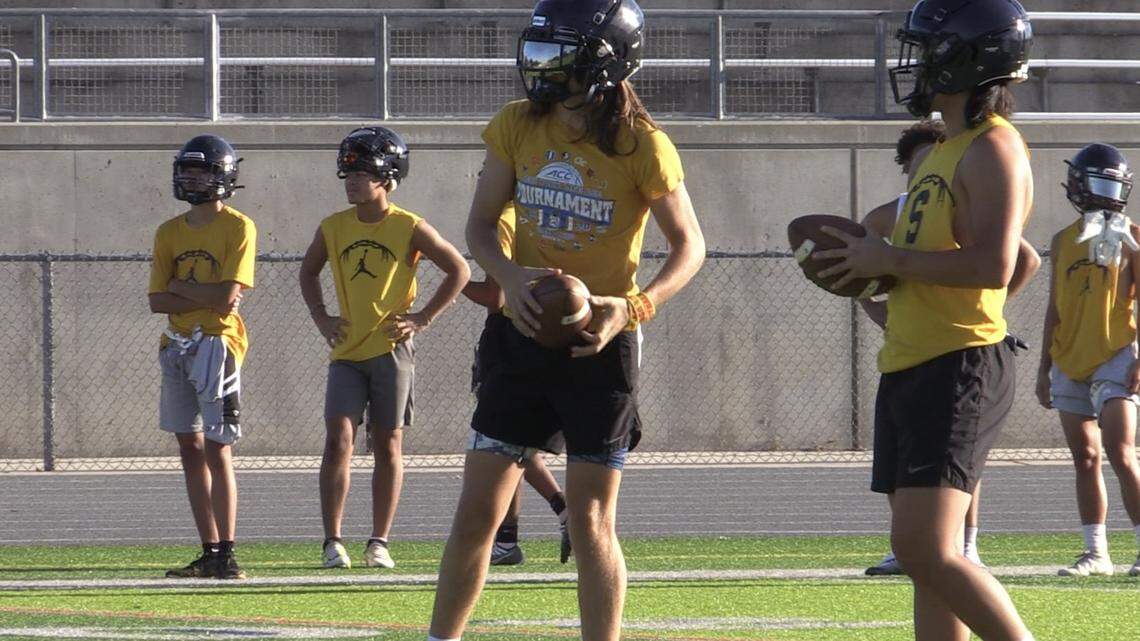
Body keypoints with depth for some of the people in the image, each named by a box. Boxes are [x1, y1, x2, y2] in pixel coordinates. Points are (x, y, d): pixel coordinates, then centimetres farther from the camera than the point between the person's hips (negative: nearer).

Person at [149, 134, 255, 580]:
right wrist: (204, 297, -9)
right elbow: (157, 301, 4)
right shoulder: (170, 233, 12)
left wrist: (180, 286, -3)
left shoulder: (237, 227, -5)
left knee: (217, 449, -10)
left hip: (216, 342, -7)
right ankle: (209, 552, 11)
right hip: (177, 344, 7)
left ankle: (226, 554, -9)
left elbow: (226, 295, -15)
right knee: (190, 449, 7)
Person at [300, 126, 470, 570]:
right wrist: (320, 318, 11)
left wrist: (422, 319, -5)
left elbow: (459, 271, 1)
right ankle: (332, 541, -8)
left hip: (391, 350, -2)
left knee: (387, 446, 5)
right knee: (338, 441, -9)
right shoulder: (333, 228, 5)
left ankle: (379, 543, 11)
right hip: (346, 351, 2)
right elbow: (308, 272, 24)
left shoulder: (409, 229, -5)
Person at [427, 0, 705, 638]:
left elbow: (689, 247, -4)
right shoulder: (517, 126, -2)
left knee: (591, 523, -1)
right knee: (477, 512, 5)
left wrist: (631, 308, -20)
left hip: (599, 345, -4)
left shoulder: (641, 146, -13)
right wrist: (509, 276, -15)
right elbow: (481, 225, 6)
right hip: (521, 337, 4)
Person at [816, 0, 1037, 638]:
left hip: (959, 369, -10)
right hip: (911, 369, 10)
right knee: (928, 553, 8)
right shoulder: (940, 153, 20)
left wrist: (891, 260, -14)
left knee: (926, 549, -19)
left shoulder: (993, 150, -11)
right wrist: (868, 262, 12)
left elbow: (994, 264, -22)